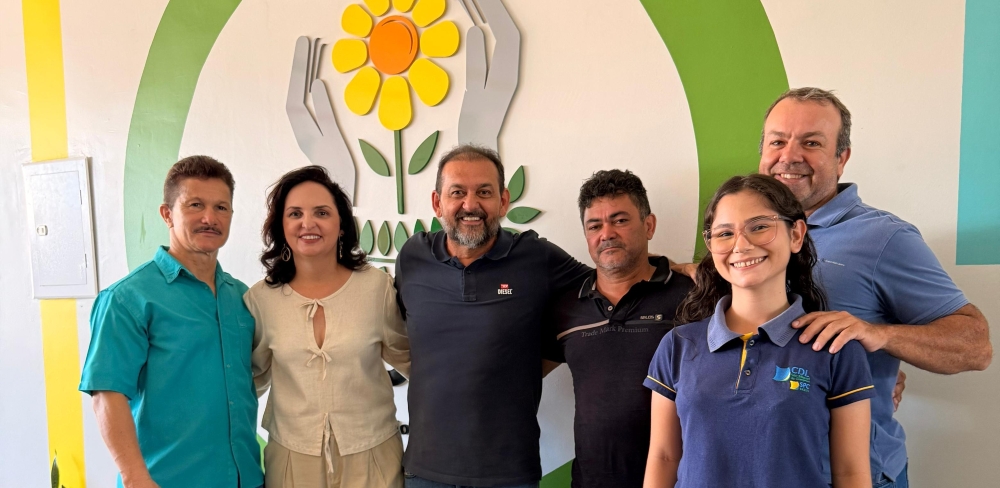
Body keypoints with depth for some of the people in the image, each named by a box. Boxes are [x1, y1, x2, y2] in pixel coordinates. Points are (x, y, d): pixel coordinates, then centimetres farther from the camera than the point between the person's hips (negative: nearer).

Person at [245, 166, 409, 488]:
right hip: (292, 456, 1)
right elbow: (255, 378, 10)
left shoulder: (377, 286, -9)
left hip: (372, 454, -1)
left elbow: (409, 360, 4)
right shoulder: (261, 298, -4)